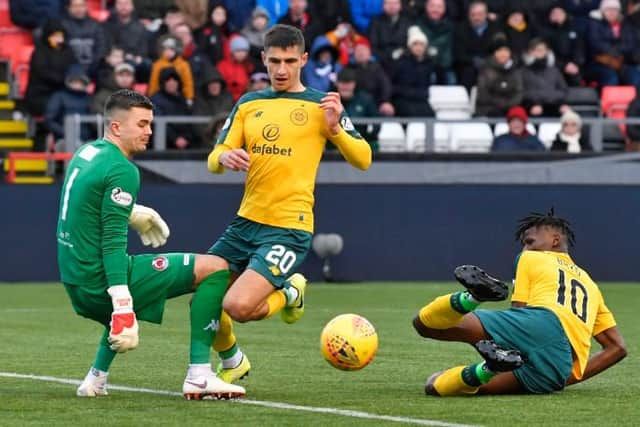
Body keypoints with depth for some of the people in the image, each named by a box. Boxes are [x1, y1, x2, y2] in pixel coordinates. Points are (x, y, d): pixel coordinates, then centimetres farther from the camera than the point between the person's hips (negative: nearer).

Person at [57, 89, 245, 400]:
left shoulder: (87, 152, 11)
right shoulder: (122, 170, -16)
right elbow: (113, 241, -23)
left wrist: (133, 213, 41)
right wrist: (122, 306, -27)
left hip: (75, 281, 9)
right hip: (101, 282, -9)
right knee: (214, 269, -7)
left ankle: (95, 379, 27)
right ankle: (199, 377, -11)